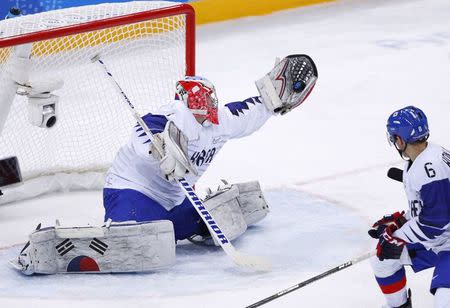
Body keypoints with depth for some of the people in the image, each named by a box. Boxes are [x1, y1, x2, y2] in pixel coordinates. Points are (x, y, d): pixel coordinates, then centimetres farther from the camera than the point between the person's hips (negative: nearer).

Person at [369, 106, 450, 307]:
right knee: (384, 259, 16)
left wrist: (397, 237, -19)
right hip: (430, 239, 10)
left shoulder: (431, 166, -29)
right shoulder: (416, 161, 4)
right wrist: (400, 220, 7)